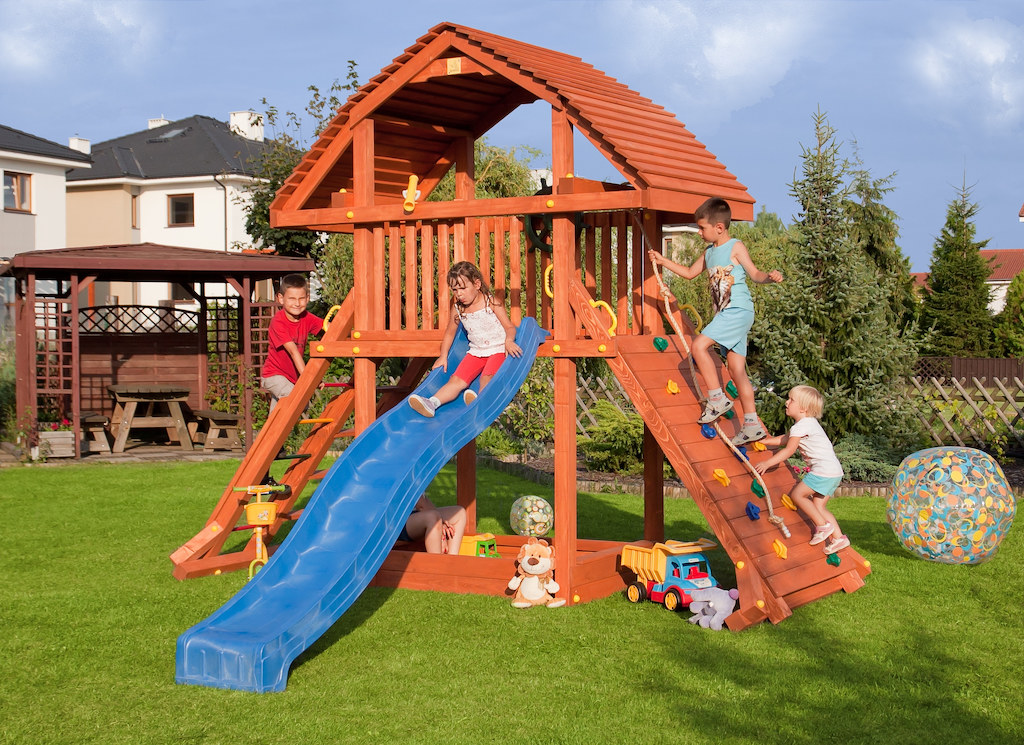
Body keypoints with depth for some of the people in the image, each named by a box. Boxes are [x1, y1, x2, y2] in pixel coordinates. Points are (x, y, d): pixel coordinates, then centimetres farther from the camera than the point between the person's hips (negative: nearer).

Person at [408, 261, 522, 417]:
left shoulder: (491, 303, -9)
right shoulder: (458, 308, 4)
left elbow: (509, 327, -9)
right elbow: (450, 333, 18)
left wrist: (509, 341, -31)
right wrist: (443, 357, 11)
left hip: (498, 350, -3)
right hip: (476, 352, 3)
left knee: (487, 378, -29)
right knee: (456, 380, -15)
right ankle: (431, 403, -34)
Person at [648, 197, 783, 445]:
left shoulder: (736, 247, -6)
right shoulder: (709, 252, 16)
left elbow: (754, 274, -9)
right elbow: (689, 273, 30)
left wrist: (770, 276, -29)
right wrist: (662, 261, 28)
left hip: (739, 310, -8)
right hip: (725, 314, 8)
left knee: (699, 345, -19)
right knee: (737, 370, 5)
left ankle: (717, 398, -11)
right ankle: (752, 424, 7)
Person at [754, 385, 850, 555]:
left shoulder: (801, 426, -11)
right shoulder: (808, 423, 20)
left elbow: (789, 450, -15)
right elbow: (785, 439, 32)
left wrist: (767, 463, -13)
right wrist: (763, 441, 33)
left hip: (824, 470, -10)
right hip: (833, 471, 10)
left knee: (797, 494, -6)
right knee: (818, 507, 11)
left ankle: (823, 526, -5)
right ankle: (838, 537, 6)